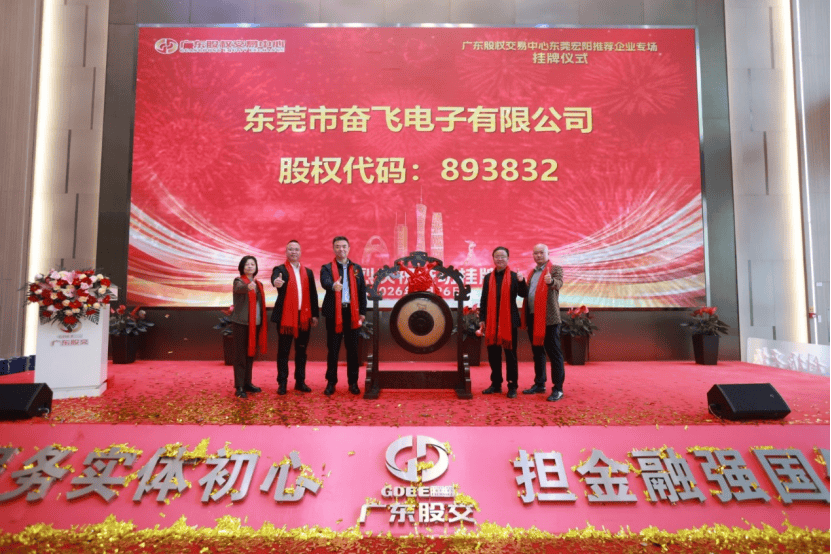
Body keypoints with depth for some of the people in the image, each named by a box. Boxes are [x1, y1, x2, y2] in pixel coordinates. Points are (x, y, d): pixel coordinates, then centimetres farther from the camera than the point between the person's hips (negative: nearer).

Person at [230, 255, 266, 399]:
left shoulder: (258, 284, 13)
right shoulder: (238, 281, -5)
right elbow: (239, 289, -30)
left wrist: (263, 325, 12)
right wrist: (248, 287, -53)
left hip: (256, 324, 6)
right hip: (241, 323, -6)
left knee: (251, 354, 13)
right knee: (240, 354, -2)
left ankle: (247, 383, 23)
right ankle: (239, 387, 2)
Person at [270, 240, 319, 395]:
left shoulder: (308, 272, 13)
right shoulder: (280, 270, 1)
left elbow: (313, 294, 11)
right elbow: (276, 279, -22)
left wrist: (315, 314, 6)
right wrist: (277, 283, -47)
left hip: (304, 317, 4)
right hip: (286, 316, -4)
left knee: (301, 351, 10)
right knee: (283, 351, 3)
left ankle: (300, 381, 20)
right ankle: (282, 383, 12)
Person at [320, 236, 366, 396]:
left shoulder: (356, 268, 11)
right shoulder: (327, 268, 3)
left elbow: (362, 291, 10)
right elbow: (325, 282, -18)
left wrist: (362, 312, 3)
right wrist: (333, 285, -41)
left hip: (352, 312, 2)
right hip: (334, 312, -2)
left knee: (352, 349, 7)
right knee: (333, 349, 4)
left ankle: (353, 382, 17)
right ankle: (331, 382, 15)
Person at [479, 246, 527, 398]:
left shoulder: (514, 276, 0)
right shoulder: (488, 277, 10)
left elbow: (522, 294, -12)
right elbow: (484, 300, 10)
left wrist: (521, 281, -30)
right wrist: (482, 319, 5)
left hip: (509, 320, -3)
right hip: (491, 321, 4)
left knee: (510, 353, 3)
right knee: (493, 353, 9)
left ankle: (512, 386, 11)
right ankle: (496, 384, 21)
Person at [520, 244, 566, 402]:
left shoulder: (555, 269, -2)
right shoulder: (532, 272, 18)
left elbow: (559, 283, -22)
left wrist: (551, 281, -44)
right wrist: (525, 317, 10)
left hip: (548, 318, -7)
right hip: (533, 317, 7)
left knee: (554, 353, -3)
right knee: (537, 352, 15)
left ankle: (558, 389, 1)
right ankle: (539, 384, 26)